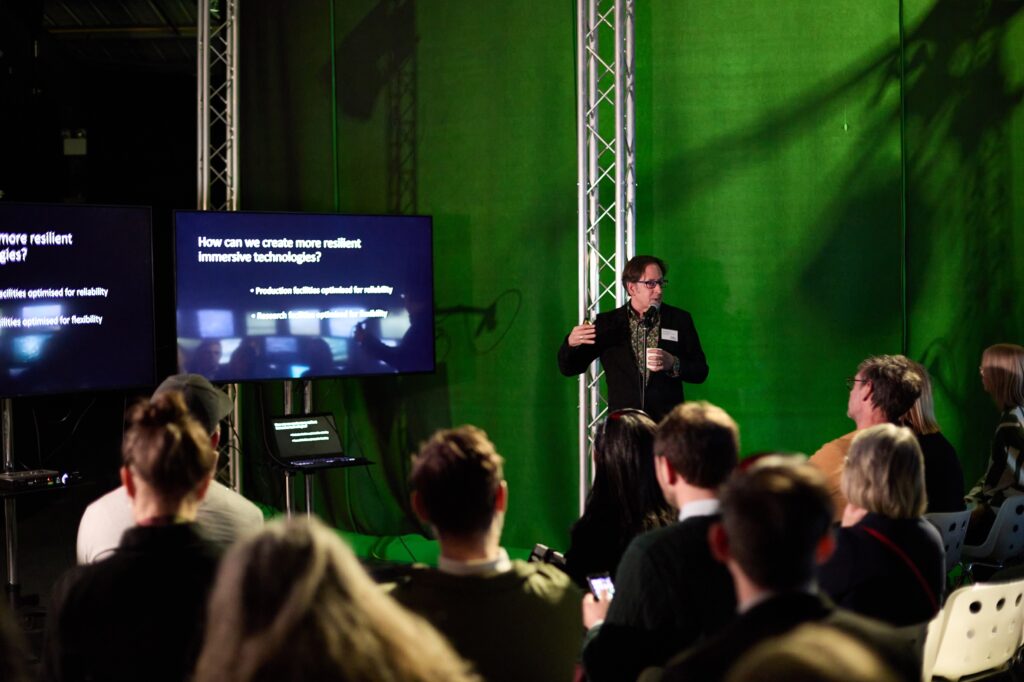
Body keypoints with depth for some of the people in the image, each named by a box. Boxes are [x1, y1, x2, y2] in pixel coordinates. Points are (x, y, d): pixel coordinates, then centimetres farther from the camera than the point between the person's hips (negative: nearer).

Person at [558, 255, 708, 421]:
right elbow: (569, 368, 8)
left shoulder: (680, 320, 8)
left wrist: (672, 364, -12)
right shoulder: (607, 323, 6)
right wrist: (571, 343, -13)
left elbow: (701, 372, 8)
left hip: (668, 421, 1)